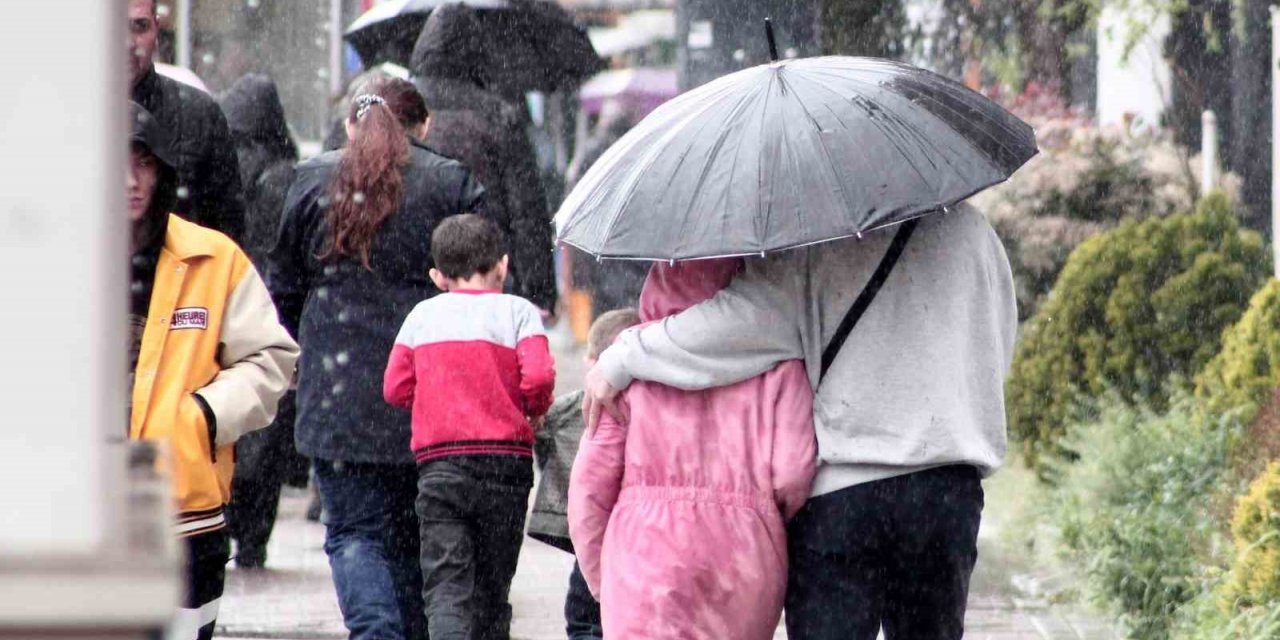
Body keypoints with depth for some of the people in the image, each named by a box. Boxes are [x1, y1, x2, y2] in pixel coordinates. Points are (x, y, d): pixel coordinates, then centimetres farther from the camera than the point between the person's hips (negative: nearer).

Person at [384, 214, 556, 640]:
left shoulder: (423, 315, 10)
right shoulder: (517, 311, 2)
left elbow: (395, 388, 7)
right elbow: (538, 377, -12)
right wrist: (535, 411, 9)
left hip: (438, 460, 0)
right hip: (505, 457, 0)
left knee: (445, 583, -6)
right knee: (491, 587, 11)